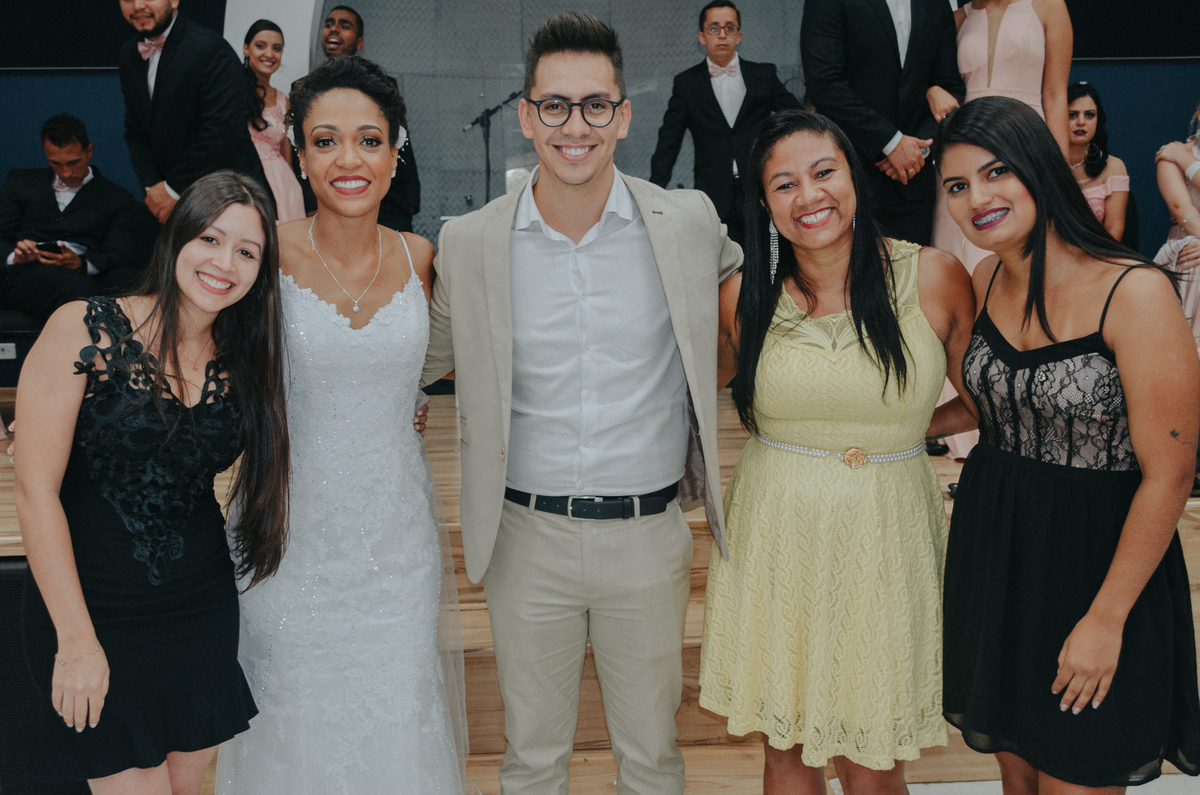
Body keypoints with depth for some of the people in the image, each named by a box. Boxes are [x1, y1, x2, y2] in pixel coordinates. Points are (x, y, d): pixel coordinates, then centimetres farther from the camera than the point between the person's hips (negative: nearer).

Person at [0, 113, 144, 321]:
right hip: (27, 274, 0)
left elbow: (120, 257, 8)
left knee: (137, 279, -37)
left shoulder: (118, 198, 21)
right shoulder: (20, 182, 27)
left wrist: (81, 263, -15)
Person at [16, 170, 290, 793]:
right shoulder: (85, 331, -12)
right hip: (97, 616, -4)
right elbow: (34, 490, -13)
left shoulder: (242, 361, 3)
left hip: (203, 614, 5)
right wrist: (76, 640, -14)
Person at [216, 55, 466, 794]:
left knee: (397, 723, 13)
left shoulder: (422, 258, -2)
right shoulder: (267, 254, -11)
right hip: (292, 536, -2)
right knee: (296, 722, 14)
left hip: (396, 536, 2)